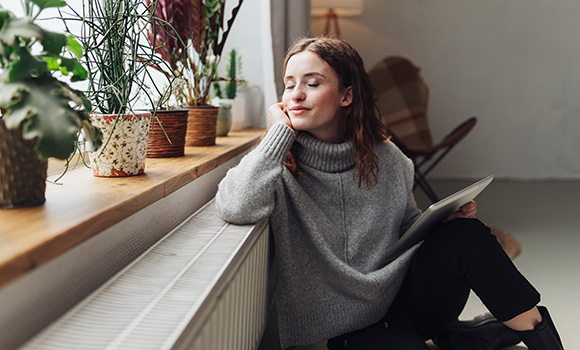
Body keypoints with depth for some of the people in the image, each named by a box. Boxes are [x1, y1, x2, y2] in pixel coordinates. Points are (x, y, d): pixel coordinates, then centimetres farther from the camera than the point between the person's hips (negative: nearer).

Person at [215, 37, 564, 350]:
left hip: (407, 297, 4)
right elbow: (237, 207, -33)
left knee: (463, 234, -22)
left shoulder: (387, 159, 1)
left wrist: (442, 218, -8)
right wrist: (281, 129, -22)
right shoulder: (280, 166, -10)